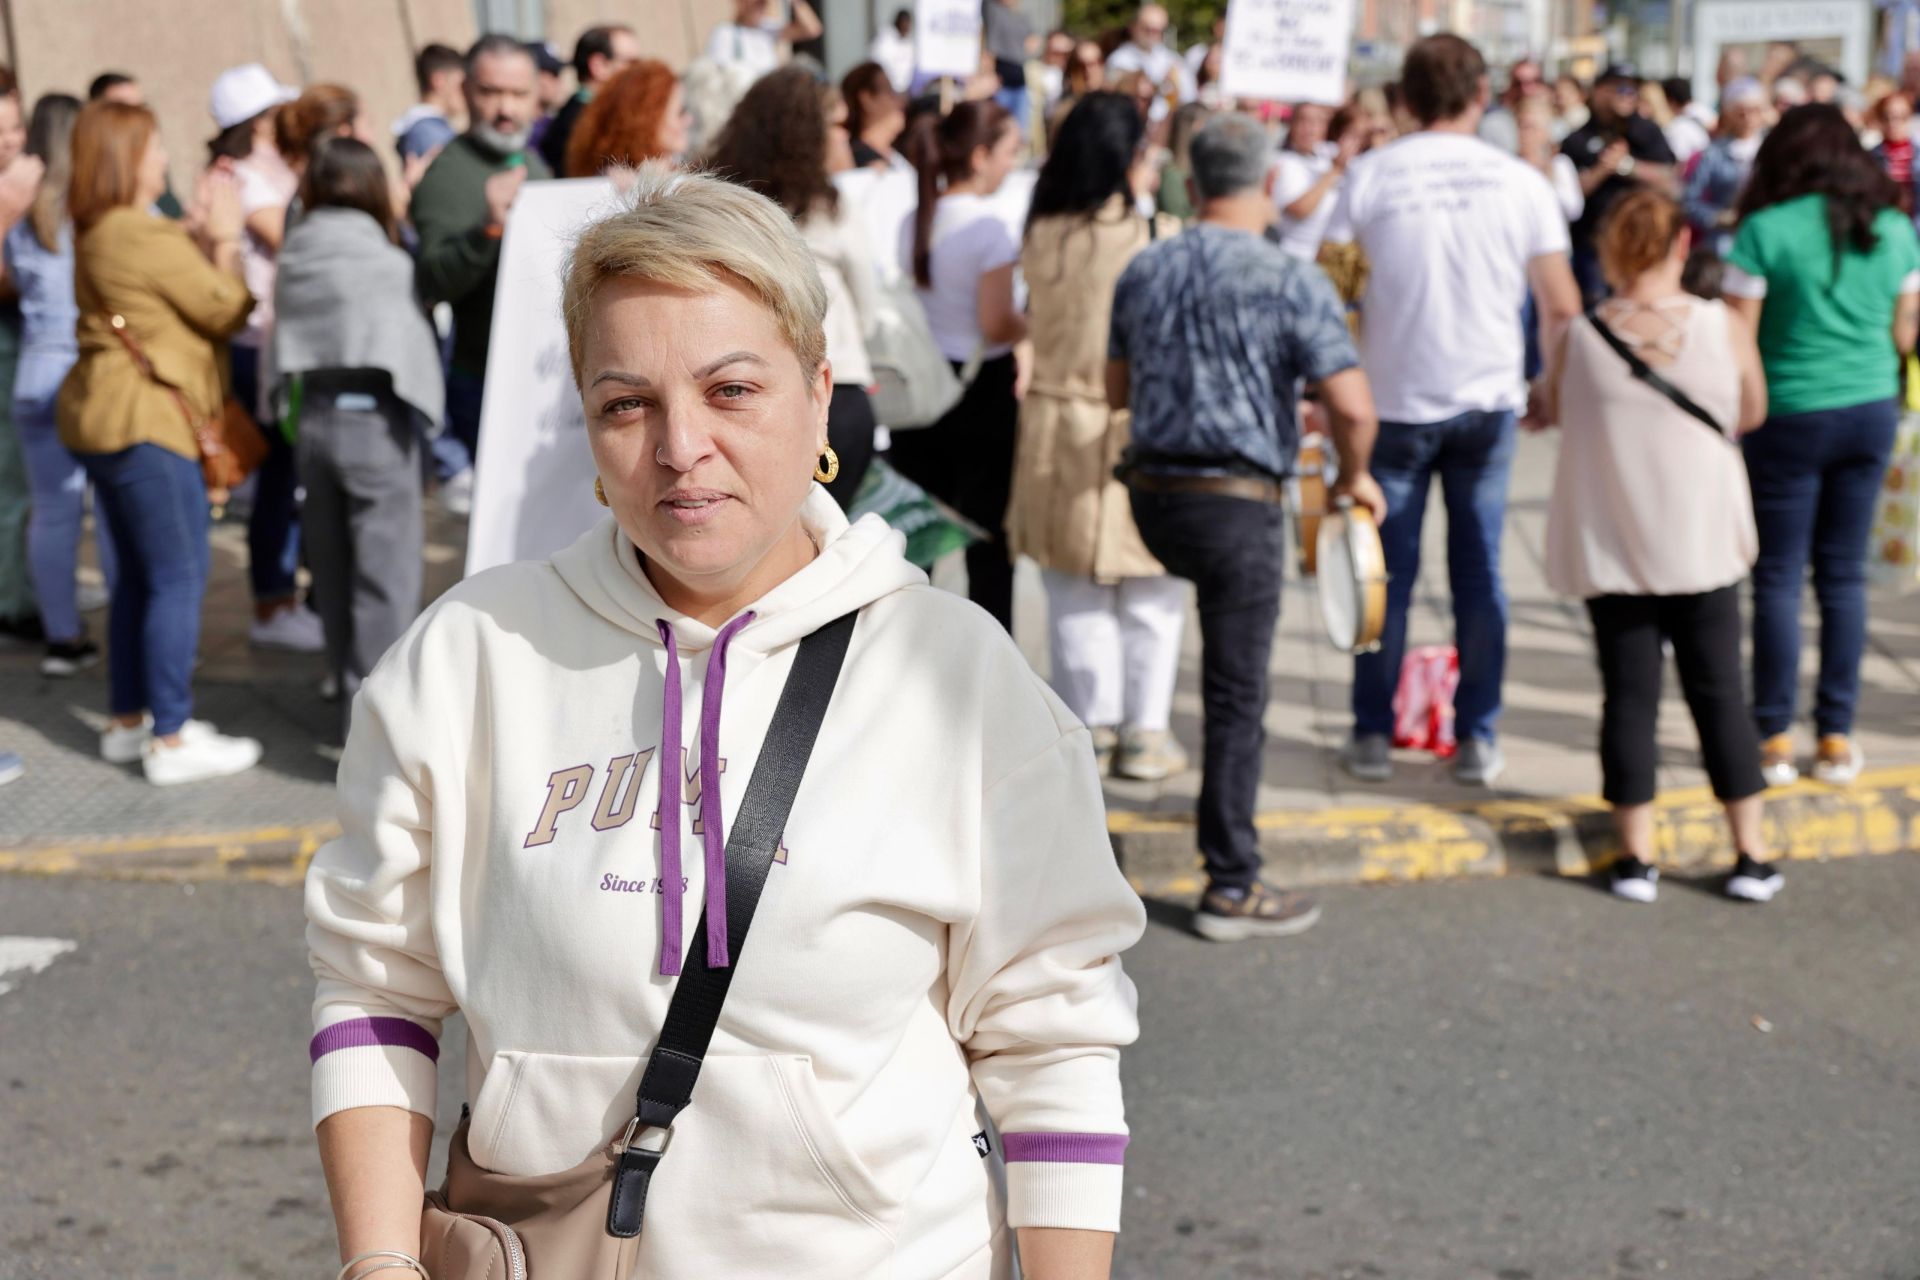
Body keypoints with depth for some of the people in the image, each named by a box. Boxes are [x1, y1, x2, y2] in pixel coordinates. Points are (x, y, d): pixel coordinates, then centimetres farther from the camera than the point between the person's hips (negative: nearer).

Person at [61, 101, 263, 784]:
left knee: (139, 575, 17)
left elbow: (179, 287, 16)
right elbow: (227, 311, -10)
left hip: (103, 418, 11)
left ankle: (128, 721, 24)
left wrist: (205, 235, 12)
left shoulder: (96, 236, 14)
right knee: (178, 579, -7)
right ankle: (171, 741, -5)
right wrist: (224, 237, 1)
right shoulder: (147, 238, -17)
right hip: (145, 420, -11)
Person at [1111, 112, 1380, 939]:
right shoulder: (1290, 282, -12)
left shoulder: (1142, 272, 5)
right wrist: (1355, 476, 2)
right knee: (1236, 696, 1)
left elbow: (1117, 391, 17)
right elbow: (1352, 408, -18)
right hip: (1236, 504, -6)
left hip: (1151, 496, 6)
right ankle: (1232, 887, 8)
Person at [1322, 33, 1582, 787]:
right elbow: (1561, 308, -1)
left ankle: (1373, 737, 12)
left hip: (1396, 400, -1)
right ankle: (1477, 741, 13)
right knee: (1479, 572, 9)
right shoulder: (1520, 182, 0)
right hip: (1488, 401, 1)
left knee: (1387, 574, 7)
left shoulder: (1371, 175, -3)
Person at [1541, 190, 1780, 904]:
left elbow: (1556, 413, 6)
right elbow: (1752, 415, 6)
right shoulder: (1724, 328, -8)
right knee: (1719, 691, 10)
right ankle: (1752, 855, 16)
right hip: (1704, 543, 0)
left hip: (1611, 545, 0)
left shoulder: (1580, 338, -10)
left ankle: (1637, 857, 10)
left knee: (1629, 695, 7)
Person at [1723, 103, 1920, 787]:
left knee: (1779, 577, 4)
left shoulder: (1766, 231, -11)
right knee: (1844, 573, 10)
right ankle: (1837, 737, 14)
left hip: (1791, 416, -4)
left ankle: (1774, 738, 8)